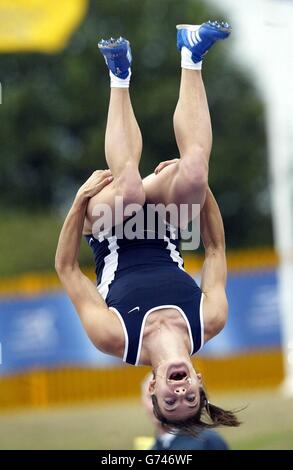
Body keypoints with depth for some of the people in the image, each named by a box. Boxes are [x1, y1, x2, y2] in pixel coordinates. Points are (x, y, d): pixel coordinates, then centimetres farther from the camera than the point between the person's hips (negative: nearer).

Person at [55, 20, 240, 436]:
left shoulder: (115, 338, -34)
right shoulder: (209, 325, -29)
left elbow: (66, 268, -26)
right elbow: (216, 250, -16)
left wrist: (81, 199, -35)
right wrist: (198, 182, -23)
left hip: (117, 248, -1)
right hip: (162, 246, 1)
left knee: (129, 188, -36)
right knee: (193, 171, -29)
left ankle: (121, 77, -16)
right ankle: (190, 57, -10)